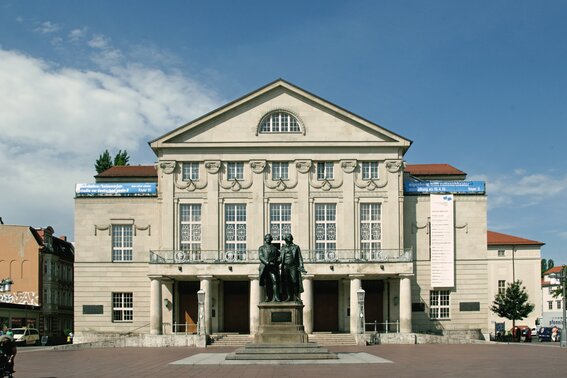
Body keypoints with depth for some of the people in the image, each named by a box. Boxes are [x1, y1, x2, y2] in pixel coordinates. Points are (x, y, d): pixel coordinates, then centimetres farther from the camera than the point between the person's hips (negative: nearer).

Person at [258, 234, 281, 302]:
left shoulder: (274, 248, 19)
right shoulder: (261, 248, 13)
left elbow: (279, 256, 18)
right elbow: (260, 257, -1)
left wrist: (278, 262, -3)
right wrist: (267, 263, -15)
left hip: (273, 267, 0)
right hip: (265, 267, 0)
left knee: (275, 281, -13)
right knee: (266, 283, -1)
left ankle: (276, 296, -17)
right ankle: (268, 297, 4)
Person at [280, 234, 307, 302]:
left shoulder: (296, 247, 10)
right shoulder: (283, 248, 15)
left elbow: (300, 257, 6)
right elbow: (281, 258, 15)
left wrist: (301, 266, -5)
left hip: (293, 266, -2)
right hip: (285, 267, 2)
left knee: (294, 281, -9)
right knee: (286, 282, -1)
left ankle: (296, 296, -6)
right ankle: (289, 296, 3)